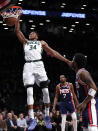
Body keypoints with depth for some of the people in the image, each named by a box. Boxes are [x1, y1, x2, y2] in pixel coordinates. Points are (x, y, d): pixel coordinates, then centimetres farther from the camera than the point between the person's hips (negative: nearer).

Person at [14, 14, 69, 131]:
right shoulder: (25, 42, 26)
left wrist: (66, 61, 13)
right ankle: (32, 120, -15)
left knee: (45, 91, -7)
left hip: (38, 65, 0)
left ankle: (47, 117, 7)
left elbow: (53, 53, 19)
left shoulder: (41, 43, 23)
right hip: (28, 66, 0)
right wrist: (18, 17, 10)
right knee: (29, 92, -12)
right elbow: (17, 30, 18)